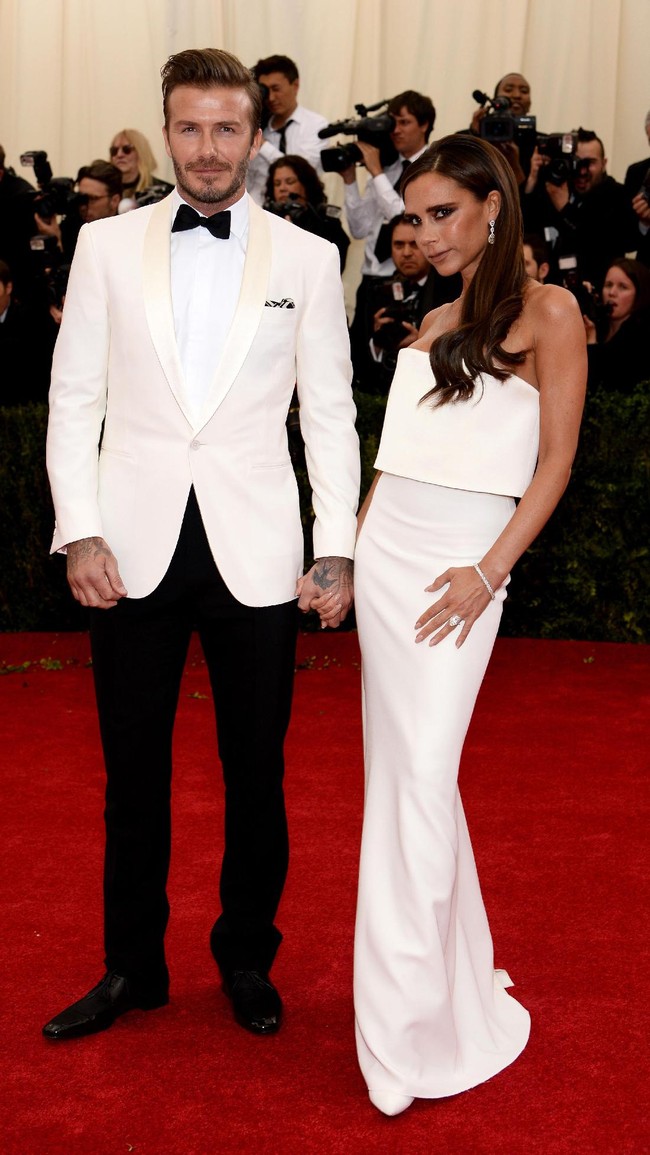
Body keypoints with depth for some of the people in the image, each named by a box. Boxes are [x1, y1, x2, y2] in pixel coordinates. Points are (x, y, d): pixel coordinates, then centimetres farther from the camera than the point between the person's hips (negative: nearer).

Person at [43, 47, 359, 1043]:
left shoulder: (307, 258, 3)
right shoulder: (106, 245, 5)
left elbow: (330, 414, 4)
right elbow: (74, 398, 5)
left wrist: (336, 550, -3)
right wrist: (81, 531, -5)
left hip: (255, 555, 0)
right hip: (136, 551, 1)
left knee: (257, 773, 9)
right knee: (133, 774, 11)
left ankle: (247, 959, 29)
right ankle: (133, 967, 27)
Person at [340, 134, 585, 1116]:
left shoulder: (548, 312, -3)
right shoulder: (434, 322, 16)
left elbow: (555, 460, -7)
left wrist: (490, 572, -15)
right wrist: (349, 551, 9)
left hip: (459, 558, -7)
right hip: (386, 550, 7)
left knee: (422, 773, -11)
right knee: (399, 766, 8)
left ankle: (411, 1029, -2)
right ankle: (452, 963, 22)